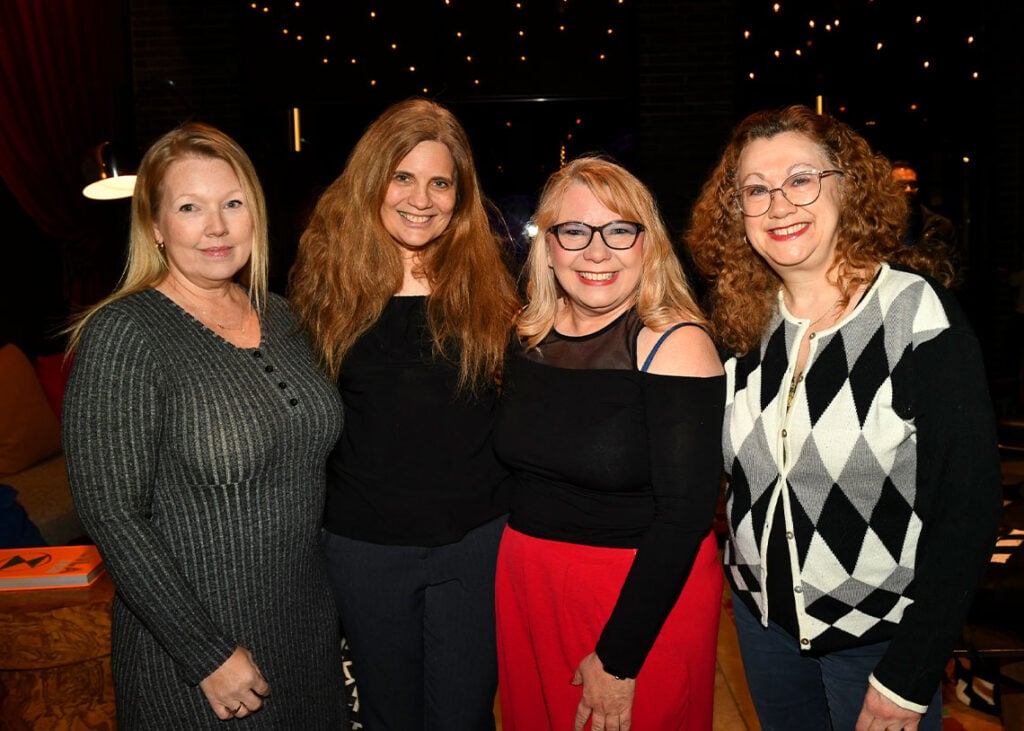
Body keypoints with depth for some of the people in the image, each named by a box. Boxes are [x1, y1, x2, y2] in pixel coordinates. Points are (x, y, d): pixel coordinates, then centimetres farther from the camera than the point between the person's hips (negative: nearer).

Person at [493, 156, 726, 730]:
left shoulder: (673, 343, -17)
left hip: (647, 599, -5)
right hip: (528, 585, 6)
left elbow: (685, 512, -19)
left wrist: (618, 658, -18)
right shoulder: (535, 337, 1)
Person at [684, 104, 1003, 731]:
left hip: (880, 633, -4)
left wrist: (907, 679, -16)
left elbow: (968, 509, -17)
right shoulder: (746, 322, -3)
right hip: (762, 615, 5)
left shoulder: (920, 314, -18)